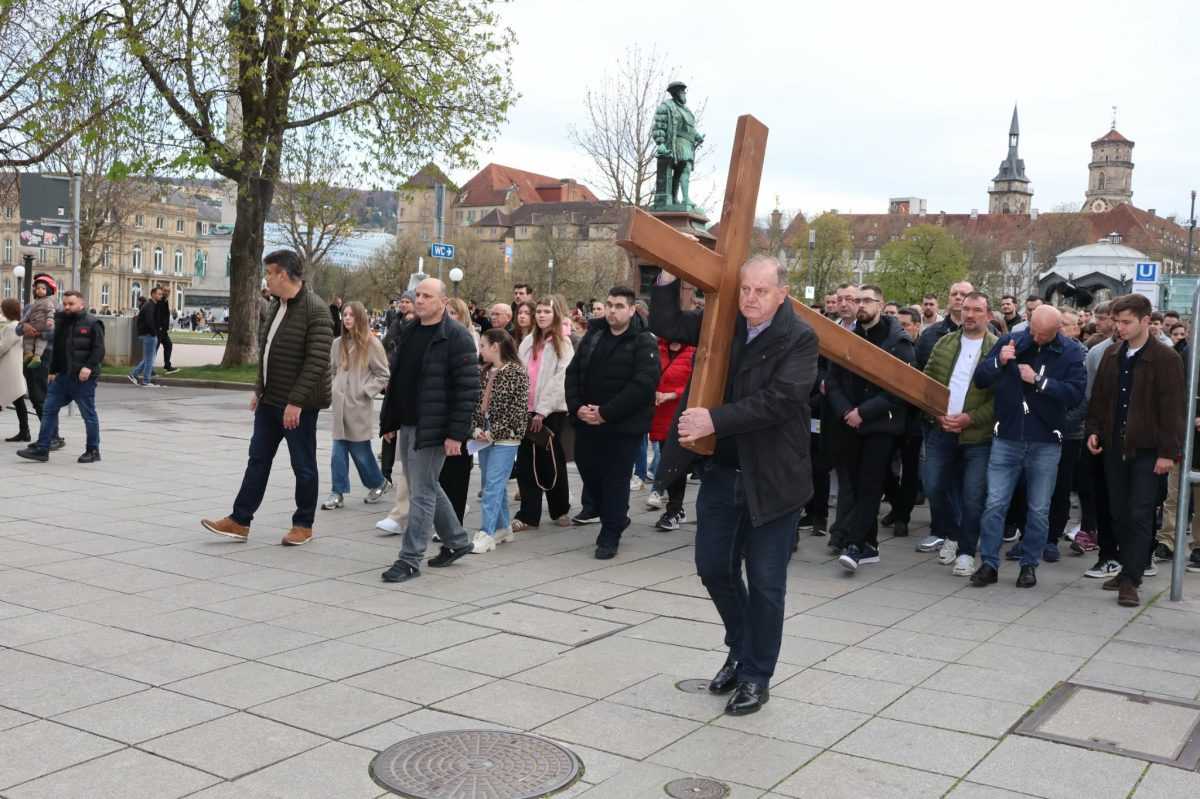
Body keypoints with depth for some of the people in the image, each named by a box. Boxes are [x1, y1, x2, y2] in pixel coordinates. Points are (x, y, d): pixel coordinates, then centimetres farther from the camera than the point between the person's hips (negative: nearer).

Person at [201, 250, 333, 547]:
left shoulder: (315, 310, -17)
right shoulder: (276, 306, 11)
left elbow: (317, 361, -23)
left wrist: (296, 402, -24)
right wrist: (259, 390, 16)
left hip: (298, 404, -9)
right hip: (270, 400, 9)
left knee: (303, 465, 4)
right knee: (258, 459, 11)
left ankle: (303, 525, 17)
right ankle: (240, 521, 17)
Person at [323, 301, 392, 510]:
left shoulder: (371, 344, -5)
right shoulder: (338, 343, 8)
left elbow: (383, 375, -2)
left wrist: (365, 390, -10)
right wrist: (333, 391, 6)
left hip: (359, 406, -4)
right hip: (340, 405, 4)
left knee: (360, 450, 3)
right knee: (338, 451, 3)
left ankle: (378, 483, 25)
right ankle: (338, 493, 9)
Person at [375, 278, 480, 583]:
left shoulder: (457, 337, -12)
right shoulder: (407, 332, 12)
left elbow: (467, 389, -16)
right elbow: (395, 379, 18)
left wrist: (456, 433, -20)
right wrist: (389, 420, 15)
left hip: (432, 429, -8)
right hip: (406, 424, 8)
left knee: (422, 492, -4)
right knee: (427, 487, 17)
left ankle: (410, 560, 4)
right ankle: (456, 540, 33)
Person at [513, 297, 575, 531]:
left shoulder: (563, 344, -3)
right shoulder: (528, 342, 14)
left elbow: (560, 380, -11)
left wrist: (542, 411, -15)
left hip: (551, 412, -5)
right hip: (527, 410, 5)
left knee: (551, 462, 4)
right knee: (526, 463, 2)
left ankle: (560, 510, 21)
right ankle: (528, 515, 6)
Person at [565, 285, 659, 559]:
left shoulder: (644, 343, -8)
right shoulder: (593, 336, 10)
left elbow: (642, 385, -19)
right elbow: (573, 372, 10)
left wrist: (605, 413, -20)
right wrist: (577, 407, -7)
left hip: (624, 427, -6)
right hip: (587, 423, 6)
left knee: (616, 480, 0)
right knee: (589, 474, 14)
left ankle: (610, 536, 14)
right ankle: (615, 519, 35)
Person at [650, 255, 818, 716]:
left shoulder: (799, 338, -14)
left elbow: (777, 401, -24)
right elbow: (665, 324, 7)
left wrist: (715, 420, -27)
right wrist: (670, 271, -4)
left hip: (772, 478, -5)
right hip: (721, 471, 6)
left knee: (765, 582, 5)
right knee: (714, 567, 13)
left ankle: (757, 677, 22)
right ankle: (741, 650, 37)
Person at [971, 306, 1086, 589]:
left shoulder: (1070, 354, -3)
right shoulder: (1009, 342, 2)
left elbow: (1076, 393, -15)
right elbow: (980, 380, 0)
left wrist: (1038, 380, -20)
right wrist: (999, 362, -18)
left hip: (1045, 443, -1)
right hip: (1007, 439, 1)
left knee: (1039, 510, 8)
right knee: (994, 504, 1)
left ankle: (1029, 564, 20)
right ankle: (989, 564, 9)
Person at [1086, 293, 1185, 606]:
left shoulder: (1166, 359, -7)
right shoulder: (1112, 355, 10)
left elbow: (1172, 408, -10)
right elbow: (1099, 397, 16)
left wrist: (1168, 451, -13)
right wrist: (1094, 430, 5)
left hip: (1147, 450, -6)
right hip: (1115, 447, 6)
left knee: (1139, 515, -6)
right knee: (1120, 513, 11)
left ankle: (1130, 581, -5)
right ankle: (1129, 568, 23)